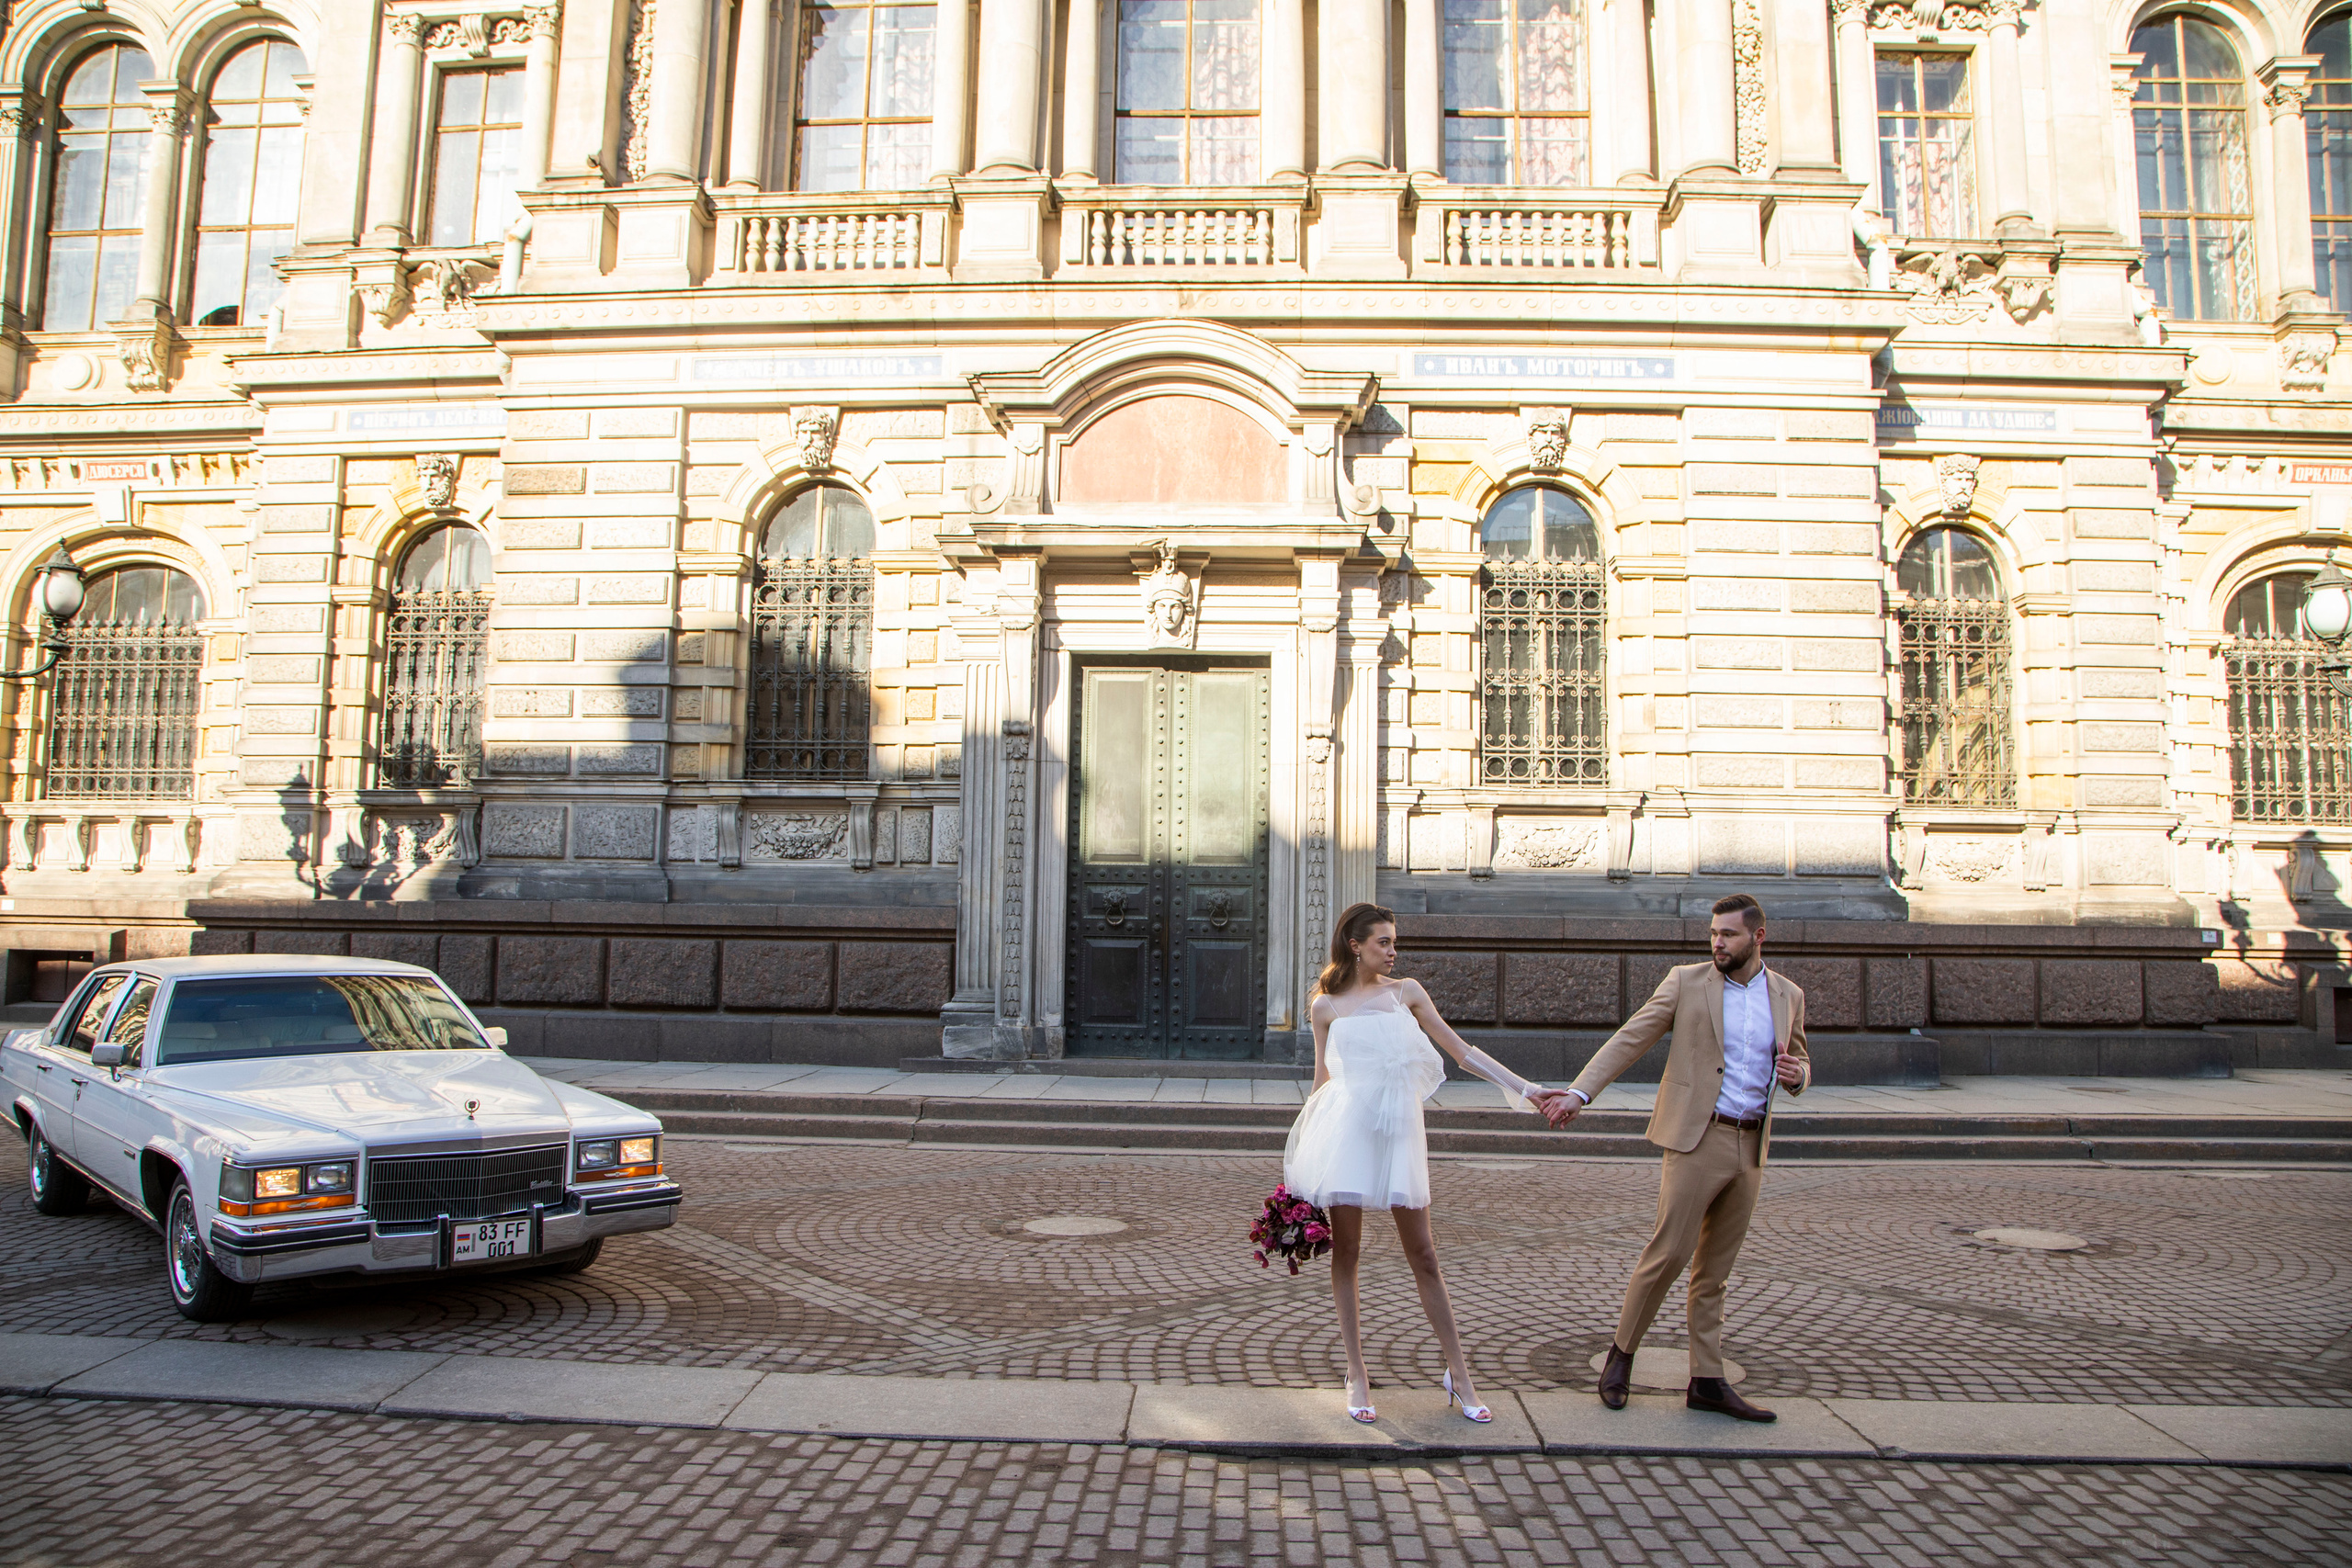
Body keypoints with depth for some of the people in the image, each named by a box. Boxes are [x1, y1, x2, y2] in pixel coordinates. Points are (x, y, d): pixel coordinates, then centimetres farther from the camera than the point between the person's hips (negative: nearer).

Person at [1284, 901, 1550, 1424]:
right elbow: (1322, 1080, 12)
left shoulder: (1406, 992, 9)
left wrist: (1523, 1087, 5)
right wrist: (1305, 1159, 11)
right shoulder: (1326, 1006, 6)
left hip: (1399, 1132, 1)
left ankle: (1458, 1374, 14)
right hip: (1347, 1131, -1)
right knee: (1345, 1252, 4)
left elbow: (1461, 1050, 10)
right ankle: (1357, 1375, 16)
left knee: (1423, 1254, 3)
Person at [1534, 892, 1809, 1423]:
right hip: (1698, 1139, -4)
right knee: (1669, 1253, -6)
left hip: (1751, 1146, 4)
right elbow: (1630, 1040, -5)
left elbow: (1798, 1062, 22)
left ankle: (1707, 1382, 17)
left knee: (1715, 1270, 10)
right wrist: (1579, 1092, -16)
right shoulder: (1686, 982, -1)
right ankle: (1622, 1352, 12)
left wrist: (1796, 1073, -5)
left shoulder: (1788, 996, 11)